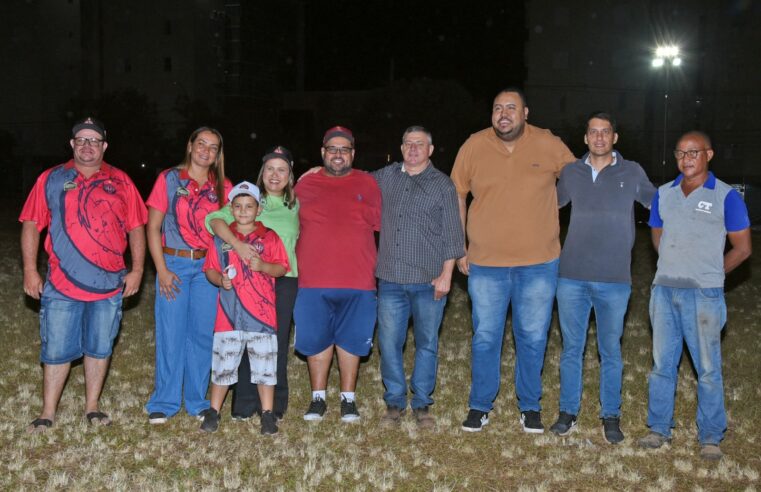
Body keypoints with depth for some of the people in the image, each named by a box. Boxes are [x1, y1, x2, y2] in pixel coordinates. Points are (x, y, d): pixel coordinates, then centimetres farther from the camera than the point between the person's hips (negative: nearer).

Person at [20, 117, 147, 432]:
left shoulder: (120, 182, 7)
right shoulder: (52, 179, 3)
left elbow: (136, 228, 7)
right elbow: (31, 225, 3)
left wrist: (137, 269, 0)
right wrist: (30, 271, -3)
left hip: (109, 284, 1)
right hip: (62, 284, -1)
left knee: (100, 347, 10)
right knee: (56, 350, 4)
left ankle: (92, 407, 24)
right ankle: (47, 414, 16)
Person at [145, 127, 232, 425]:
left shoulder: (223, 188, 8)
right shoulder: (169, 179, 1)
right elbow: (153, 227, -1)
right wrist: (162, 270, -8)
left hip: (207, 266, 2)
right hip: (173, 263, -2)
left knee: (203, 333, 4)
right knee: (170, 334, -1)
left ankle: (197, 401, 18)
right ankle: (164, 403, 11)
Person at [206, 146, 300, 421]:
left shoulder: (296, 205, 11)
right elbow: (216, 219, -8)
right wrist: (237, 243, -23)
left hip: (283, 280, 1)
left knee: (277, 341, 3)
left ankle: (274, 406, 15)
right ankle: (245, 405, 12)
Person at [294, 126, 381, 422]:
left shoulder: (367, 184, 6)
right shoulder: (305, 185, 8)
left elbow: (378, 223, 5)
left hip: (357, 281, 0)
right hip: (313, 280, 1)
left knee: (350, 341, 7)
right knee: (316, 340, 6)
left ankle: (348, 399, 19)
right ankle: (318, 398, 20)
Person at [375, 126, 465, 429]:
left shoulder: (443, 185, 1)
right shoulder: (385, 177, 10)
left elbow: (452, 235, 0)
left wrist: (446, 275, -6)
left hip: (429, 281, -2)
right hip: (390, 279, 2)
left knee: (427, 344, 6)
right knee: (389, 342, 3)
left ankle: (421, 404, 19)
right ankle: (395, 402, 18)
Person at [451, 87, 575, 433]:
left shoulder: (549, 145, -3)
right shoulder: (474, 146, -1)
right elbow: (456, 197, 7)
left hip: (538, 263, 0)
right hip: (485, 263, 0)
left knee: (533, 338, 9)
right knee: (485, 337, 7)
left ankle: (530, 407, 25)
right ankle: (480, 406, 22)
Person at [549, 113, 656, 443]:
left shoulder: (632, 173, 1)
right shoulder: (571, 173, 6)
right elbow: (550, 205, 22)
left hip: (614, 280, -1)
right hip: (571, 277, 2)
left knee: (610, 351, 8)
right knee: (571, 348, 9)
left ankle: (611, 416, 20)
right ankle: (568, 412, 21)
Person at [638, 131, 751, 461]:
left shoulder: (726, 197, -4)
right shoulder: (664, 194, 9)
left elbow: (742, 248, 0)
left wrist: (710, 273, 6)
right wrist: (677, 267, 13)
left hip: (704, 294, -4)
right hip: (664, 290, 4)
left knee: (708, 369, 2)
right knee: (661, 364, 10)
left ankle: (710, 437, 13)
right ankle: (659, 429, 21)